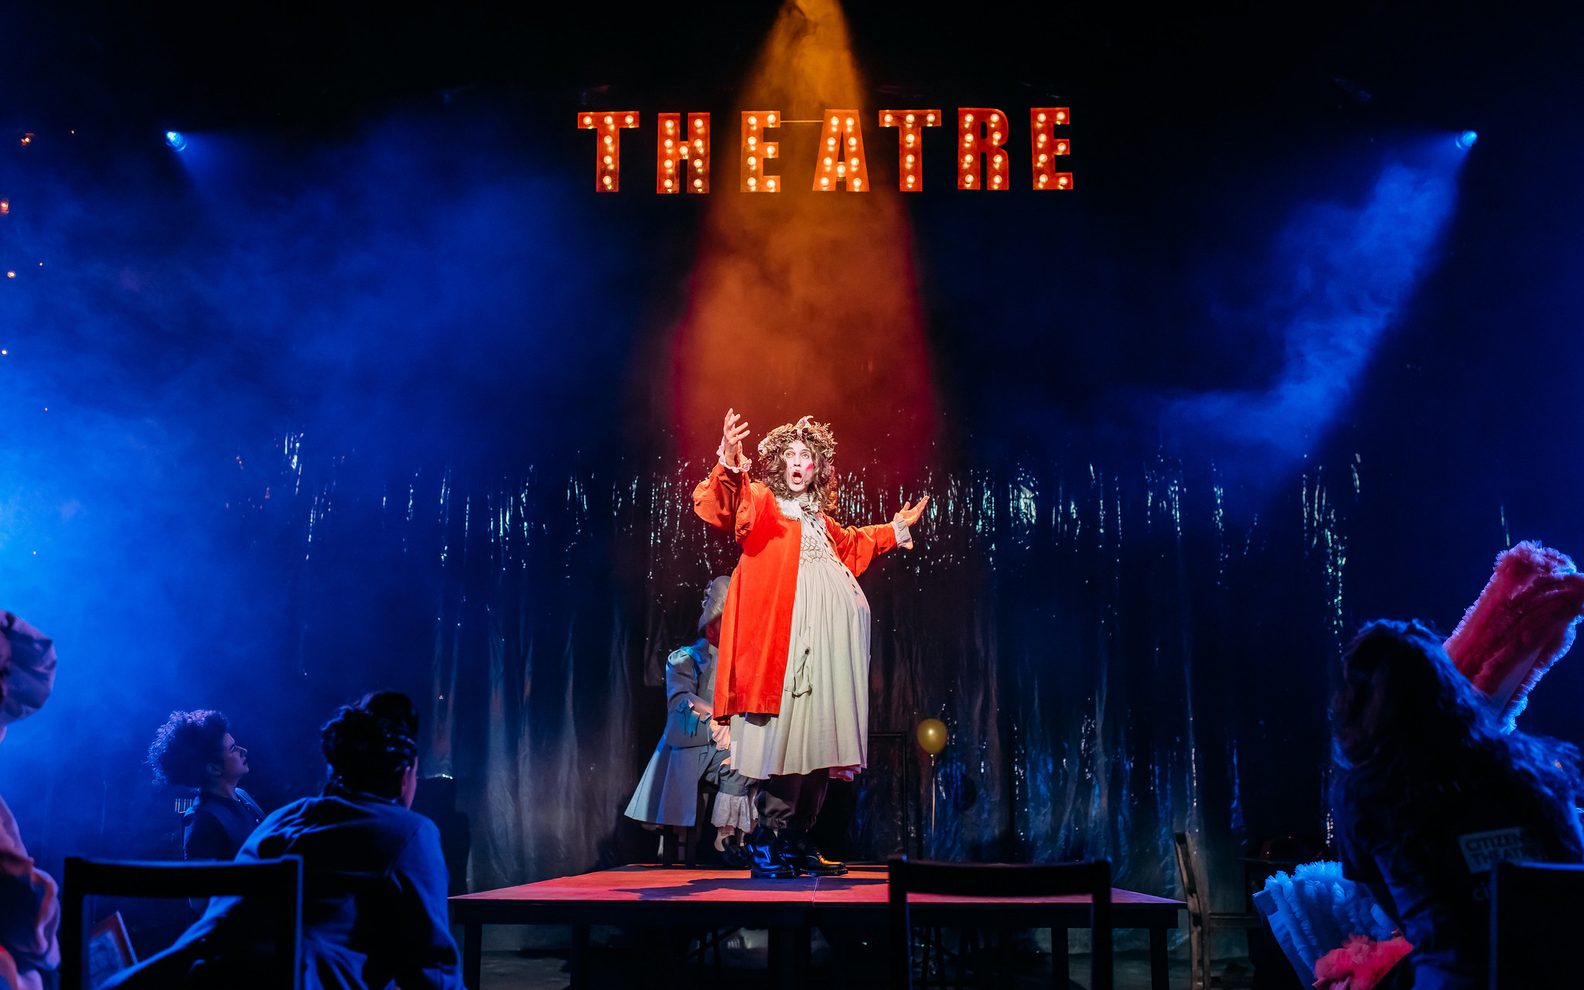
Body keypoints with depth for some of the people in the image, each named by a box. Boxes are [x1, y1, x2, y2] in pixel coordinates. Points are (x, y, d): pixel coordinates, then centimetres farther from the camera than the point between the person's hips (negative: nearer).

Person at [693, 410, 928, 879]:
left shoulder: (818, 517, 25)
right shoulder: (760, 500, 5)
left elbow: (850, 545, 45)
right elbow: (721, 507, -18)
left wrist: (895, 529, 49)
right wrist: (729, 464, -36)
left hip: (829, 643, 8)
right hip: (783, 638, -7)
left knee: (818, 736, 8)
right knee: (784, 733, -14)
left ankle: (798, 842, 16)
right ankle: (768, 844, -8)